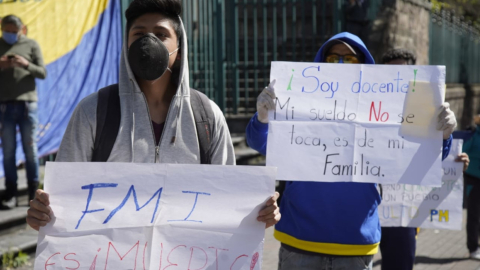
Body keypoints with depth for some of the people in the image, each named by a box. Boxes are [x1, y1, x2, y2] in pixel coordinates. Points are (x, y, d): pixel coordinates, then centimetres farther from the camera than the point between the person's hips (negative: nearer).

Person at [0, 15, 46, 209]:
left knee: (30, 149, 3)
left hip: (27, 103, -1)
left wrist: (27, 65, -16)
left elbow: (42, 73, 2)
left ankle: (34, 192, 9)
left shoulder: (31, 45, 6)